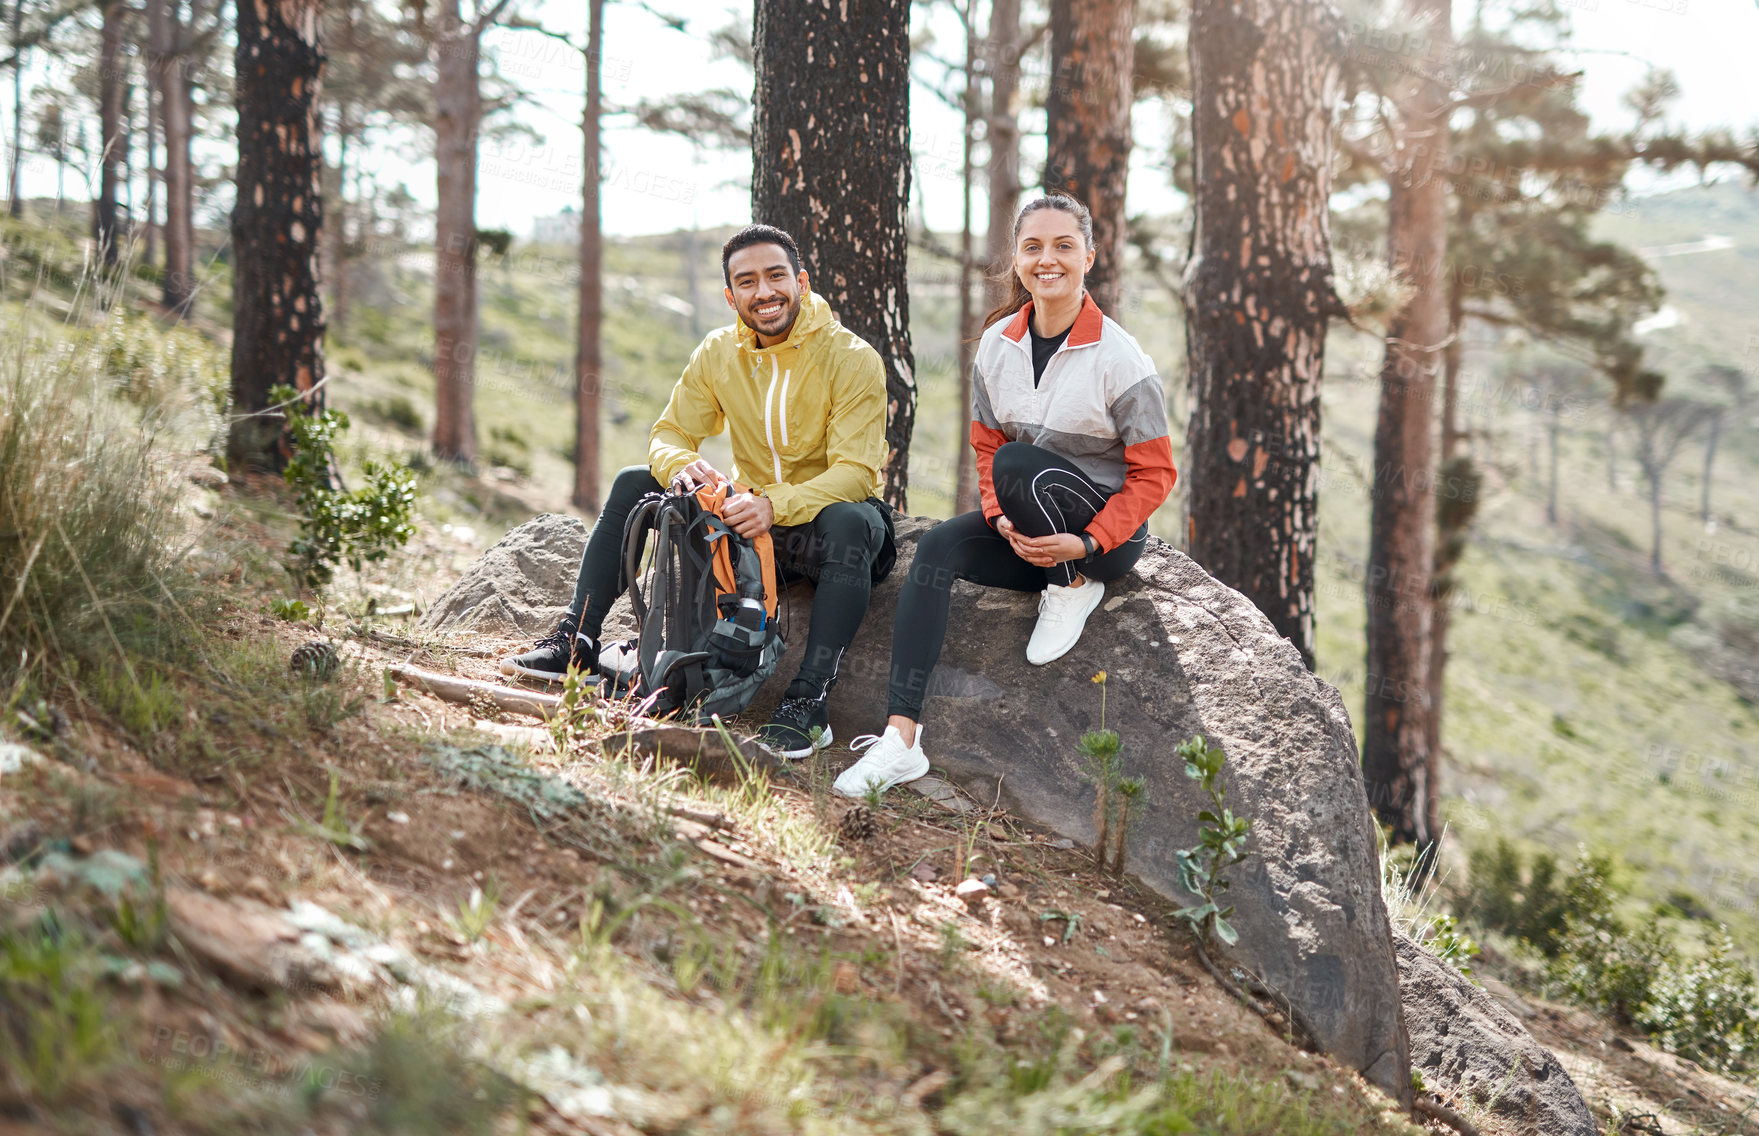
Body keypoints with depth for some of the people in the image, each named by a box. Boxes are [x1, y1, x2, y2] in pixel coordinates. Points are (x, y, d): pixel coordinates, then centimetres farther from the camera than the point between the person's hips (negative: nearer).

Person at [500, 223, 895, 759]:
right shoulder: (717, 354, 0)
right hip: (750, 515, 5)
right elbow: (670, 432, 0)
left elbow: (856, 471, -23)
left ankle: (809, 700, -42)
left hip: (818, 527, -5)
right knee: (633, 483, -8)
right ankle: (577, 640, -6)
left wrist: (776, 505, -40)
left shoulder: (852, 358, -16)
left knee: (850, 522, -40)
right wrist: (681, 466, -26)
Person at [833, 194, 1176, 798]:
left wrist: (1084, 544, -22)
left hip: (1110, 533, -5)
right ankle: (901, 736, -32)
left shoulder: (1119, 358, -12)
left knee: (1017, 462, -30)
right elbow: (985, 445, 9)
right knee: (938, 546, -24)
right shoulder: (997, 345, 2)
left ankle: (1075, 587, -6)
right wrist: (1003, 520, -11)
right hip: (1028, 531, 5)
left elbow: (1154, 473, -10)